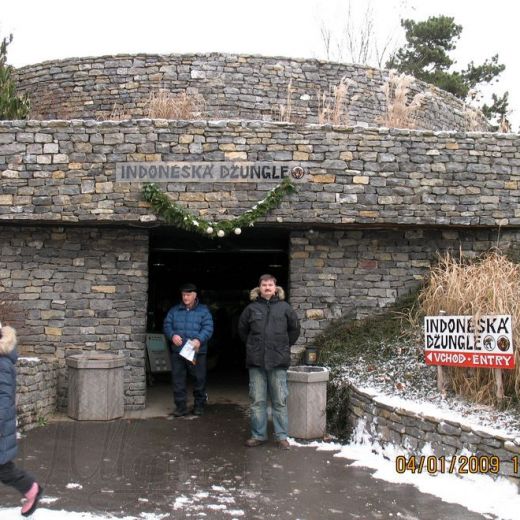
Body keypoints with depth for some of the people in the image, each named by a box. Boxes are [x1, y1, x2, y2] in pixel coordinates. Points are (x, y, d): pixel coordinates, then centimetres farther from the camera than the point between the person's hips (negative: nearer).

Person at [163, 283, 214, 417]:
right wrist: (172, 335, -15)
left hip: (197, 352, -2)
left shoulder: (203, 311, 4)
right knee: (178, 379, 2)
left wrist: (199, 340, -23)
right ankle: (180, 406, 11)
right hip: (177, 351, 2)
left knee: (199, 379, 6)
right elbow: (167, 325, 7)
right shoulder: (174, 310, 13)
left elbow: (208, 328, -6)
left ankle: (199, 405, 22)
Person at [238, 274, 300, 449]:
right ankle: (258, 435, 17)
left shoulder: (284, 307, 3)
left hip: (278, 361, -1)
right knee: (257, 400, 7)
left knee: (280, 400, 4)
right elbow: (242, 328, 17)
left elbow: (295, 328, 14)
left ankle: (281, 436, 13)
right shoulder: (252, 308, 4)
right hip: (256, 361, 1)